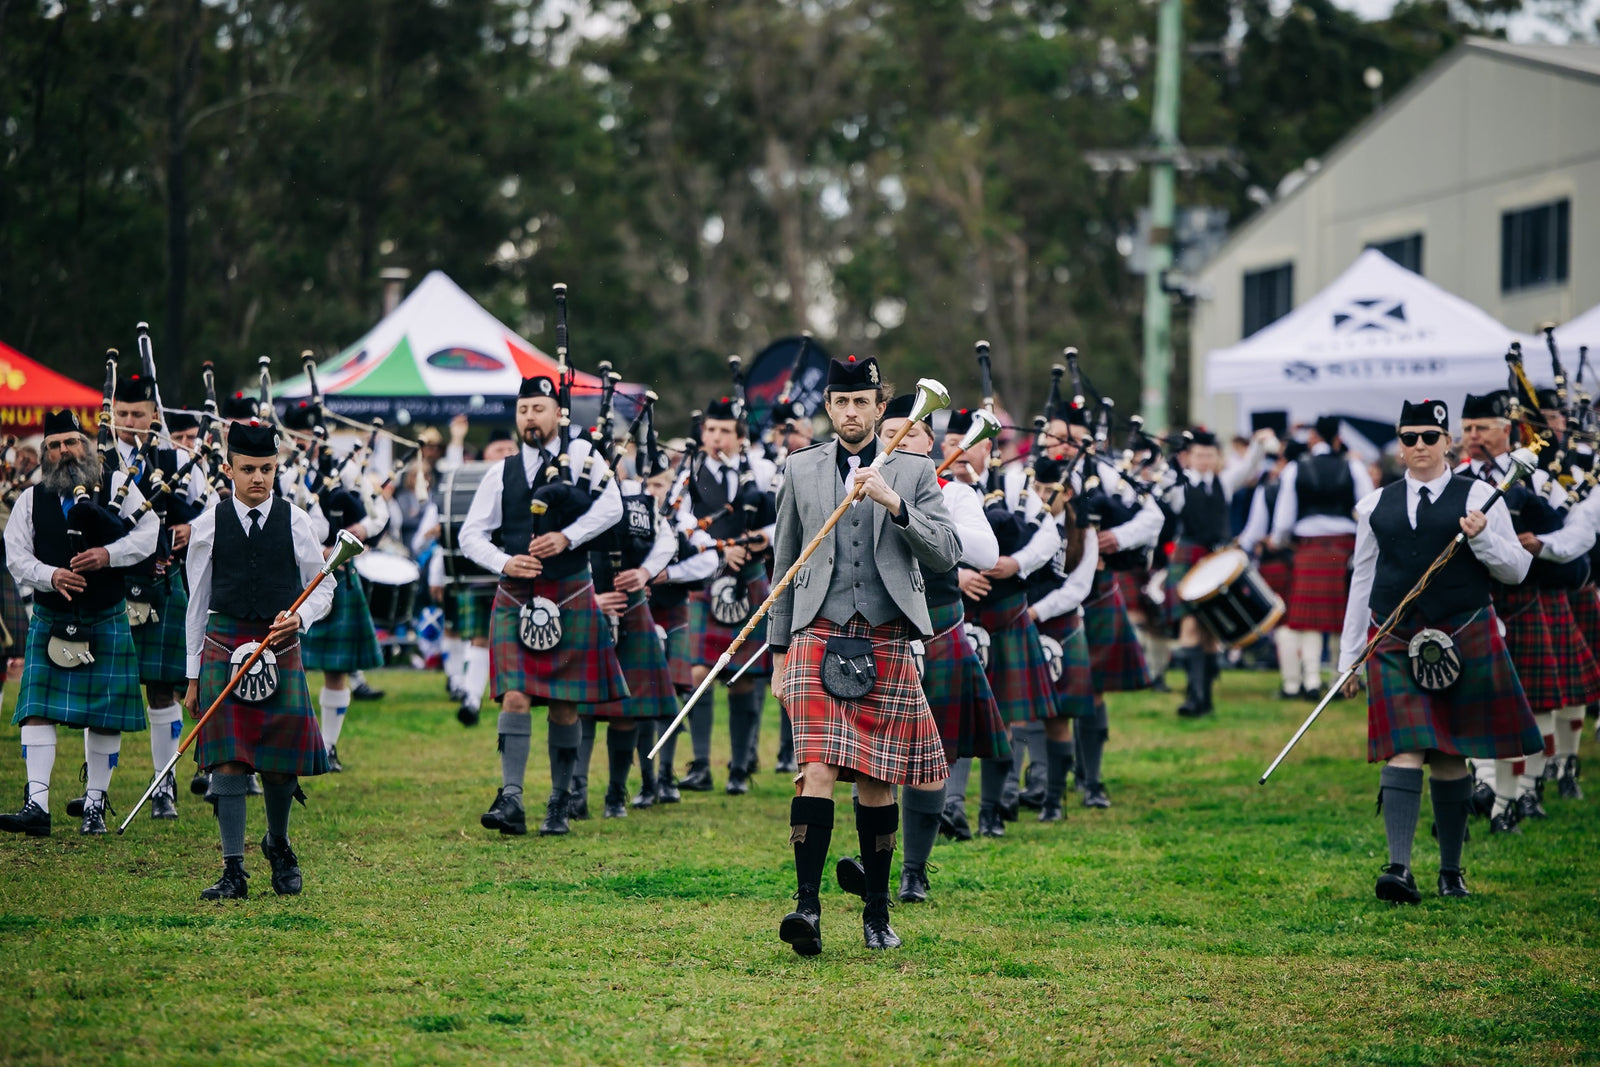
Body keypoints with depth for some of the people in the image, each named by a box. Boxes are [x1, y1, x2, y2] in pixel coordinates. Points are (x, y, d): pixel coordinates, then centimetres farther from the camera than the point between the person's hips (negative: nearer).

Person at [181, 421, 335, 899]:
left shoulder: (295, 522, 4)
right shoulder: (209, 526, 4)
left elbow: (323, 586, 11)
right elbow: (198, 601, 9)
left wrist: (299, 618, -10)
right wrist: (194, 674, 9)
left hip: (280, 647, 0)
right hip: (225, 647, 0)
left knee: (280, 763, 1)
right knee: (227, 759, -7)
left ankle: (279, 845, 30)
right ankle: (233, 871, -4)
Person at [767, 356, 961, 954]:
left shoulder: (914, 472, 9)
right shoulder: (802, 470, 12)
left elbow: (946, 554, 0)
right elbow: (785, 565, 16)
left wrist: (895, 504, -13)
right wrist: (779, 650, 13)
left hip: (887, 642, 0)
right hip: (819, 637, 0)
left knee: (877, 783, 5)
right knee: (818, 771, -15)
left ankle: (877, 912, 16)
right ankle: (807, 906, -20)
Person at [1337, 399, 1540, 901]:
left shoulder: (1477, 498, 3)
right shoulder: (1377, 505, 9)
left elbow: (1516, 569, 5)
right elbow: (1362, 580, 14)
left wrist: (1482, 537, -15)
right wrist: (1349, 657, 13)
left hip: (1462, 641, -1)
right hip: (1395, 640, 1)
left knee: (1451, 759, 5)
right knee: (1404, 751, -12)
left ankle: (1451, 870, 16)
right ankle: (1399, 867, -20)